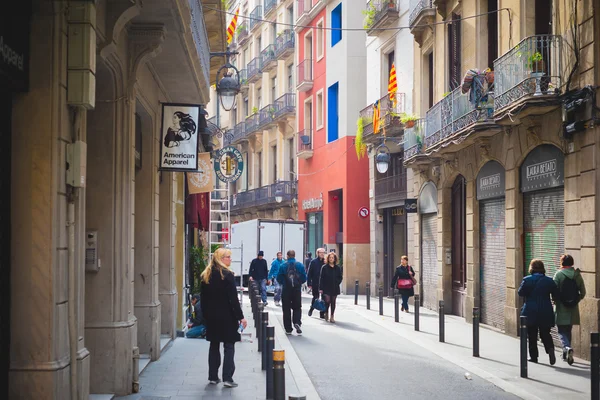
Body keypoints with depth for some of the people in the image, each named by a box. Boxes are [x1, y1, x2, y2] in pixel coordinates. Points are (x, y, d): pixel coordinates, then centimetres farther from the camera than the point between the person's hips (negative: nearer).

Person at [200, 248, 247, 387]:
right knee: (229, 346, 1)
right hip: (226, 316, -6)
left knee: (214, 346, 13)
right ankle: (227, 378, -4)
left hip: (211, 316, 6)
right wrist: (240, 317, -12)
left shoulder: (205, 275, 5)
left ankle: (213, 377, 15)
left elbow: (203, 297, 9)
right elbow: (233, 299, -16)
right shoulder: (227, 275, -13)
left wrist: (206, 314, 17)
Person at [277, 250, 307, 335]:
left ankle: (288, 329, 8)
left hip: (286, 290, -1)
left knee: (286, 309, 8)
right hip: (297, 290, 1)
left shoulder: (283, 266, -7)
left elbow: (279, 279, -4)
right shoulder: (300, 265, -2)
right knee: (297, 308, 14)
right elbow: (304, 278, 0)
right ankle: (297, 322, -12)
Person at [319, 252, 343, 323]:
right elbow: (321, 278, -2)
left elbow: (340, 278, 13)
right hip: (326, 288, -3)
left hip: (335, 288, 3)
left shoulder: (338, 268, 8)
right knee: (327, 301, -9)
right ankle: (326, 313, 17)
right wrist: (321, 288, -7)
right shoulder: (324, 267, 0)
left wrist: (337, 283, -5)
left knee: (333, 302, 4)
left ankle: (332, 317, 10)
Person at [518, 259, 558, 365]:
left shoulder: (527, 280, -7)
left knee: (532, 335, 8)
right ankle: (550, 349, -15)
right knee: (545, 334, 11)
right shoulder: (549, 281, 0)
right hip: (546, 312, 2)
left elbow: (521, 293, -6)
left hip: (530, 312, -2)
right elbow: (556, 295, 2)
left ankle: (534, 357, 9)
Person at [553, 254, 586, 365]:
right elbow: (583, 292, 2)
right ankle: (565, 355, 24)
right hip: (573, 309, 4)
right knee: (568, 330, 18)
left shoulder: (558, 274, -10)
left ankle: (567, 347, -27)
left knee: (562, 331, 0)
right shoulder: (577, 274, 1)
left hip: (561, 308, -4)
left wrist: (555, 301, 3)